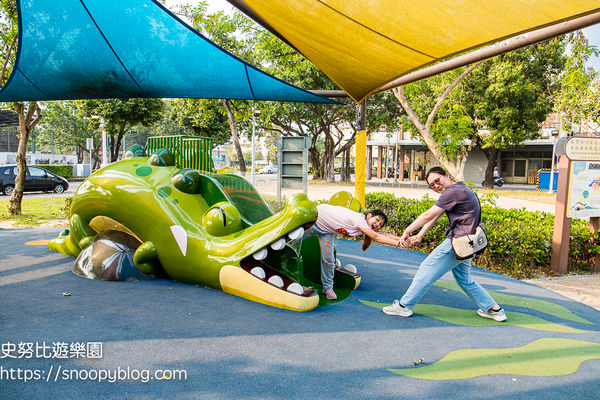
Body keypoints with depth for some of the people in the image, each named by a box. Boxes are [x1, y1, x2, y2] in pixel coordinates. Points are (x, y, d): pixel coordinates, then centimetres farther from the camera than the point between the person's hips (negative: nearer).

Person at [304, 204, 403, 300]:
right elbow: (376, 237, -35)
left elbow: (383, 235, -12)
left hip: (327, 231, 7)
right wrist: (397, 243, -37)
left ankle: (328, 288, 15)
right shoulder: (359, 218, -33)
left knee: (328, 259, 3)